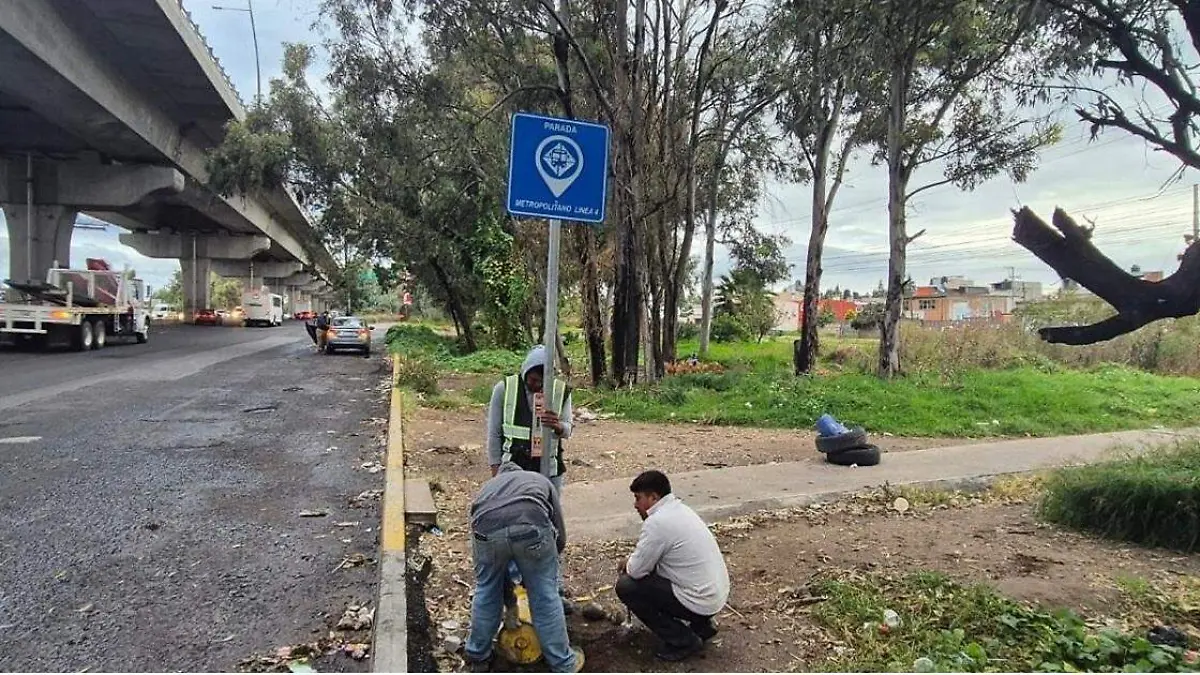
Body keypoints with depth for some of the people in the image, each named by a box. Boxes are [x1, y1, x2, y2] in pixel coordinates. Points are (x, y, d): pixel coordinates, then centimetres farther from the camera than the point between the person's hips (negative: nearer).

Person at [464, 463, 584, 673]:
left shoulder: (489, 485, 40)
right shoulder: (541, 481, 37)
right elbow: (560, 536, 30)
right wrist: (540, 565, 47)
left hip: (486, 528, 2)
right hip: (531, 526, -1)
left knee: (486, 591, 25)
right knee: (545, 596, 16)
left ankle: (477, 657, 42)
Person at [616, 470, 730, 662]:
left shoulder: (657, 522, -20)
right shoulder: (679, 508, 8)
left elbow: (636, 570, -14)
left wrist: (628, 565, 7)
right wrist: (634, 562, 11)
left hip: (700, 602, -9)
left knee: (625, 586, -4)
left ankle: (683, 641, 2)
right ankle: (701, 625, 20)